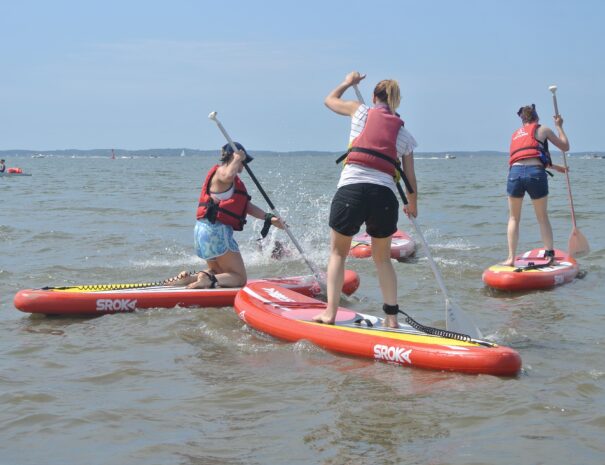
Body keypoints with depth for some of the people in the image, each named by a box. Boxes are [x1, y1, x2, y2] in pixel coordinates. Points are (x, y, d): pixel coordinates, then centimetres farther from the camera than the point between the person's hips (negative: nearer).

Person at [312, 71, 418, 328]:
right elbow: (410, 179, 16)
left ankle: (330, 312, 4)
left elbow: (330, 100, 31)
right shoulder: (404, 133, 15)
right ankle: (391, 316, 13)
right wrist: (412, 206, 33)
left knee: (338, 252, 14)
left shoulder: (361, 111, 11)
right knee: (382, 258, 19)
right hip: (385, 196, 2)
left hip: (351, 190, -2)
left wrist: (348, 82, 48)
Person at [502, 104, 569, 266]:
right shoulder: (542, 129, 15)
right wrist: (559, 126, 36)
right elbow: (565, 147, 23)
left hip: (515, 172, 3)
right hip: (536, 174, -2)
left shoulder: (515, 134, 29)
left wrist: (555, 167, 44)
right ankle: (549, 254, 8)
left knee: (514, 218, 14)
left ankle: (511, 258, 6)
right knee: (542, 217, 13)